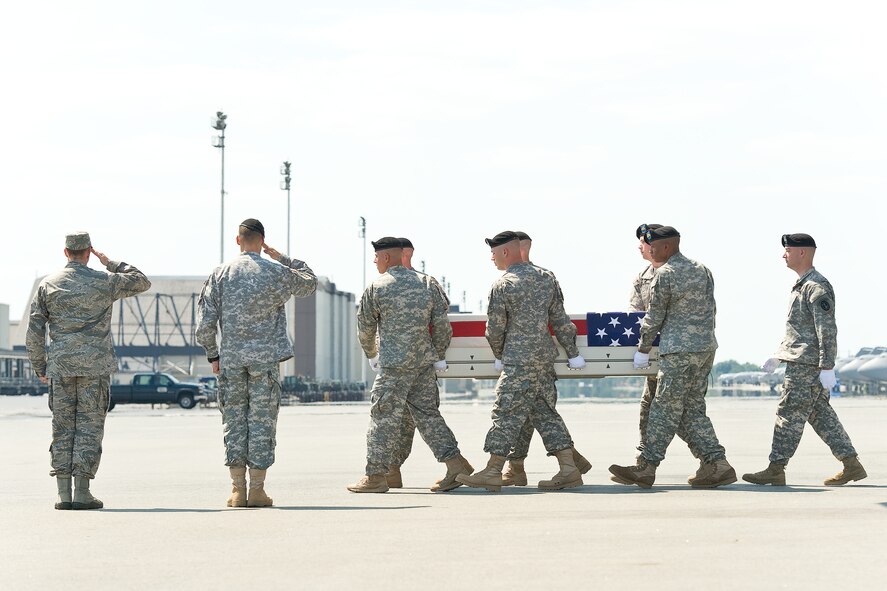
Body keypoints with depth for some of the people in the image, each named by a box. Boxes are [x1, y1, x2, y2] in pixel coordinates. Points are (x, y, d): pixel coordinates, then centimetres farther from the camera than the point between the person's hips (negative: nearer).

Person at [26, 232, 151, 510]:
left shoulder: (48, 285, 5)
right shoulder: (104, 281, -1)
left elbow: (34, 332, 4)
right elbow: (142, 282, 15)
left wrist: (39, 368, 13)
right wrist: (111, 264, 15)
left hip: (60, 367, 2)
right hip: (95, 365, -2)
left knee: (63, 427, 6)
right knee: (89, 426, 0)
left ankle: (63, 493, 3)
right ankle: (82, 493, -5)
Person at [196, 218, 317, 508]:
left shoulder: (221, 274, 1)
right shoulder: (277, 273, -2)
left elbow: (204, 324, -1)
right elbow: (310, 283, 18)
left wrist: (213, 355, 11)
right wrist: (283, 258, 19)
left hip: (230, 359, 1)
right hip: (266, 358, -1)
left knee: (234, 420, 7)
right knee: (262, 421, 3)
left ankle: (237, 490, 6)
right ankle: (257, 489, 2)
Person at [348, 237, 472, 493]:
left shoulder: (376, 288, -5)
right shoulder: (426, 283, 7)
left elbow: (365, 327, 4)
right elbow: (442, 323, 6)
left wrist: (372, 355, 21)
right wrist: (439, 357, 15)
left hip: (394, 364, -6)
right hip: (425, 361, 6)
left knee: (384, 417, -1)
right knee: (426, 412, 13)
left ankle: (375, 476, 1)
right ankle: (456, 464, 8)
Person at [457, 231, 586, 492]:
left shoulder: (502, 285, -10)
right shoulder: (546, 278, 9)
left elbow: (495, 328, -5)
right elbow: (560, 319, 11)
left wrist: (499, 355, 12)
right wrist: (572, 352, 17)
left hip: (519, 361, -7)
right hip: (545, 358, 7)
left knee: (507, 412, -3)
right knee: (545, 412, 11)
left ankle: (493, 472, 0)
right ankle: (569, 469, 7)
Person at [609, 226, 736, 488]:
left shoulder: (663, 275, -10)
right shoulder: (701, 270, 13)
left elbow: (654, 317, -5)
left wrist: (643, 349, 7)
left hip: (680, 351, -8)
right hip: (707, 347, 8)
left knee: (665, 409, -5)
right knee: (693, 409, 11)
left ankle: (645, 467, -1)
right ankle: (717, 465, 5)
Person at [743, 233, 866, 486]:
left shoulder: (817, 287, -14)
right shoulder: (802, 285, 18)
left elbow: (827, 330, -19)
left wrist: (827, 367, -23)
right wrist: (779, 355, 23)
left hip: (807, 364, -10)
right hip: (800, 361, 10)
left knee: (789, 415, -6)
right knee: (820, 414, 10)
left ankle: (775, 470, -2)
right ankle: (851, 465, 12)